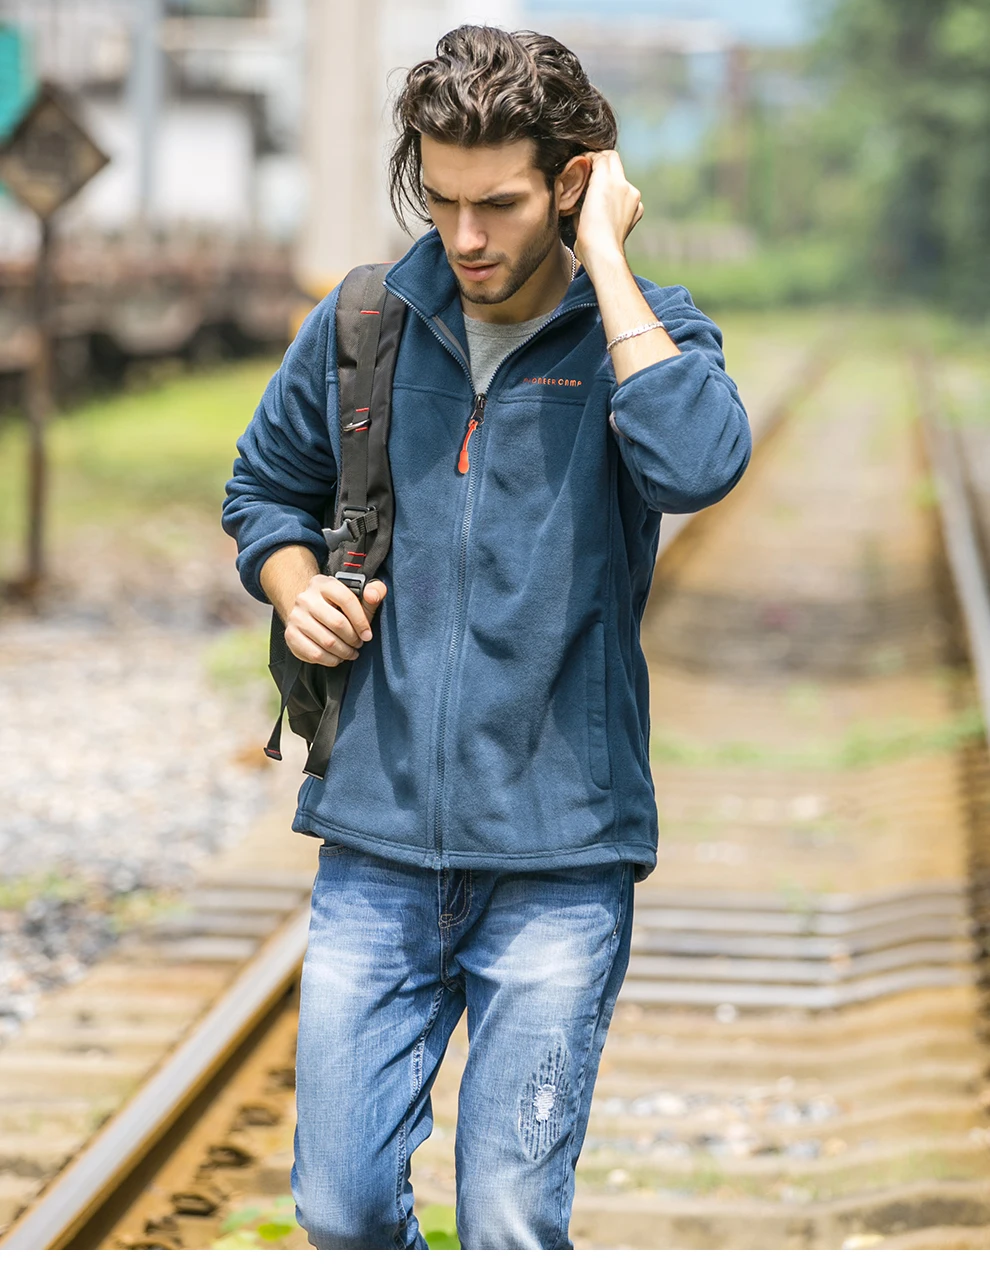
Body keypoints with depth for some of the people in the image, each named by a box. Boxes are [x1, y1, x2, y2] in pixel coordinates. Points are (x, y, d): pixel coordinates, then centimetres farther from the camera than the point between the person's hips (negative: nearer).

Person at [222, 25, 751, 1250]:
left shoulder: (647, 328, -3)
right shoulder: (360, 327, 5)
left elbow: (697, 463, -26)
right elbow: (265, 486, 22)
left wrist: (602, 259, -19)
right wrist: (297, 588, 1)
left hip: (559, 857, -3)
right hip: (377, 842, 3)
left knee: (512, 1229, -1)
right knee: (340, 1209, 4)